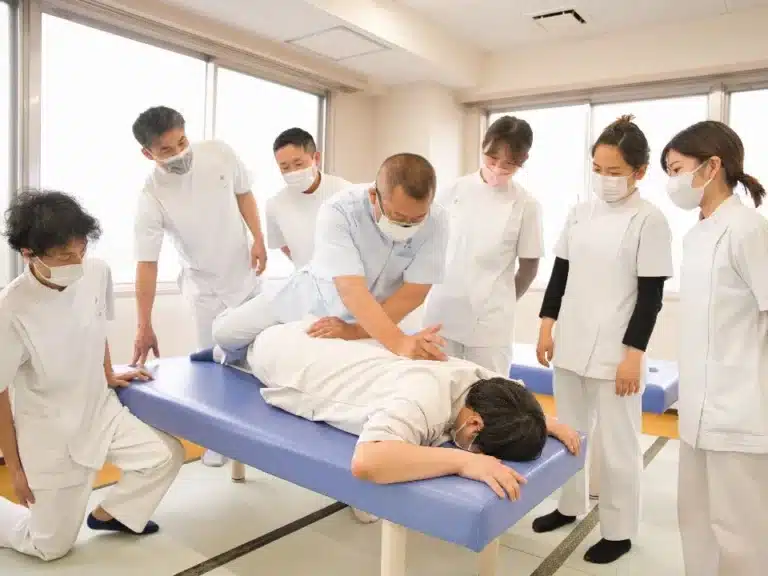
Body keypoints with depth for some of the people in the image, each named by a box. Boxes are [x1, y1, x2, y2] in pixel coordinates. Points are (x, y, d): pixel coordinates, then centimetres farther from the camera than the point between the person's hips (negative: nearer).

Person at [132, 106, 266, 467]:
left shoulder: (219, 153, -16)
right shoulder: (152, 198, -24)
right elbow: (146, 264, -23)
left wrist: (258, 240, -7)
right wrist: (144, 328, -25)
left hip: (245, 276, 4)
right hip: (206, 289, -3)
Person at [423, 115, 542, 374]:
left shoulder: (526, 205, -4)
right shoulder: (455, 190, 1)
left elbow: (528, 267, 5)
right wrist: (433, 289, 10)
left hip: (490, 322, -2)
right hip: (442, 313, 2)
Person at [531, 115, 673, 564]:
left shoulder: (650, 220, -7)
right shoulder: (580, 214, 8)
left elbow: (651, 295, -9)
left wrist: (634, 354, -13)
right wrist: (547, 325, 7)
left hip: (615, 352, -5)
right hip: (570, 344, 6)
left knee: (617, 444, 5)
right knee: (569, 433, 16)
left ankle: (619, 530, 23)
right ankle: (570, 506, 35)